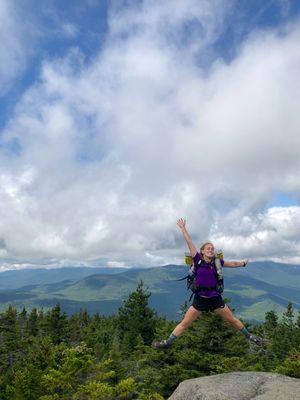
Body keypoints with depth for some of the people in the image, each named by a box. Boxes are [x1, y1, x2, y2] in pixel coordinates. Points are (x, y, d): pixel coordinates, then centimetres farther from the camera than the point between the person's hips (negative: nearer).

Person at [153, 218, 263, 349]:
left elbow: (233, 264, 13)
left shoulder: (217, 262, 0)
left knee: (233, 320, 15)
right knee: (184, 323, 3)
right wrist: (183, 228, -9)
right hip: (199, 299, -1)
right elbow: (189, 243, -9)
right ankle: (168, 342, 17)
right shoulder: (198, 260, -6)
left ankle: (249, 336, 37)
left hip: (215, 298, 2)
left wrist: (243, 263, 8)